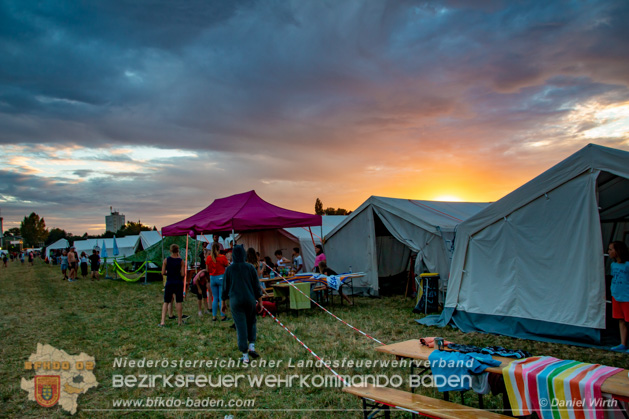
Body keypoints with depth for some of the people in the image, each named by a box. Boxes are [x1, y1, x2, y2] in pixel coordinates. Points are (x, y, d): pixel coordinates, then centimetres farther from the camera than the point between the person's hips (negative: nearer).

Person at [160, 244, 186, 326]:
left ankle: (162, 322, 1)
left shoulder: (166, 260, -3)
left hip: (169, 283, 1)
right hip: (179, 283, -1)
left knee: (166, 302, 8)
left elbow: (163, 273, -3)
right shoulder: (181, 261, -6)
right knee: (179, 302, 7)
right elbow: (183, 274, -9)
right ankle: (180, 321, 12)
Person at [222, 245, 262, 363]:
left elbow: (225, 288, 3)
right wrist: (260, 302, 6)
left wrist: (224, 303, 14)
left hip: (235, 301, 0)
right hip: (250, 300, 1)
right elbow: (257, 286, -2)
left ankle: (245, 356, 7)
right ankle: (251, 347, 11)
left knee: (241, 327, 4)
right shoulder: (250, 268, -4)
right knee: (251, 323, 23)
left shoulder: (229, 269, -3)